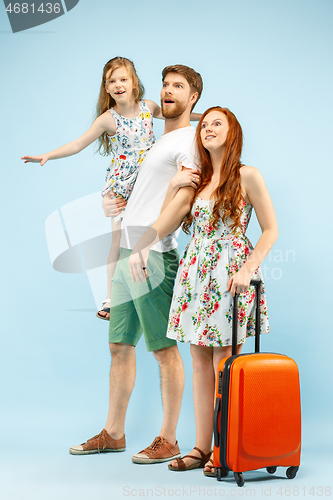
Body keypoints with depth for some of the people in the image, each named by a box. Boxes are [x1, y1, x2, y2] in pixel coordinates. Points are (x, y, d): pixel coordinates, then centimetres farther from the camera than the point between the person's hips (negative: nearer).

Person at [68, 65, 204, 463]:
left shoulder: (190, 139, -3)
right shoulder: (156, 141, 24)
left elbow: (183, 200, -16)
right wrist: (111, 204, 12)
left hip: (155, 256, -9)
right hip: (126, 254, 9)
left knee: (164, 348, -4)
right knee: (119, 346, 12)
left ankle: (168, 440, 4)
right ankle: (113, 434, 21)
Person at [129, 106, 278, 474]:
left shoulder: (247, 177, -2)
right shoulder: (197, 179, 15)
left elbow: (270, 230, -3)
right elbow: (166, 221, 10)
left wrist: (247, 269, -15)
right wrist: (140, 248, -7)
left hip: (230, 274, -6)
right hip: (195, 272, 6)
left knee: (222, 365, -4)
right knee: (200, 363, 6)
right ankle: (202, 448, 13)